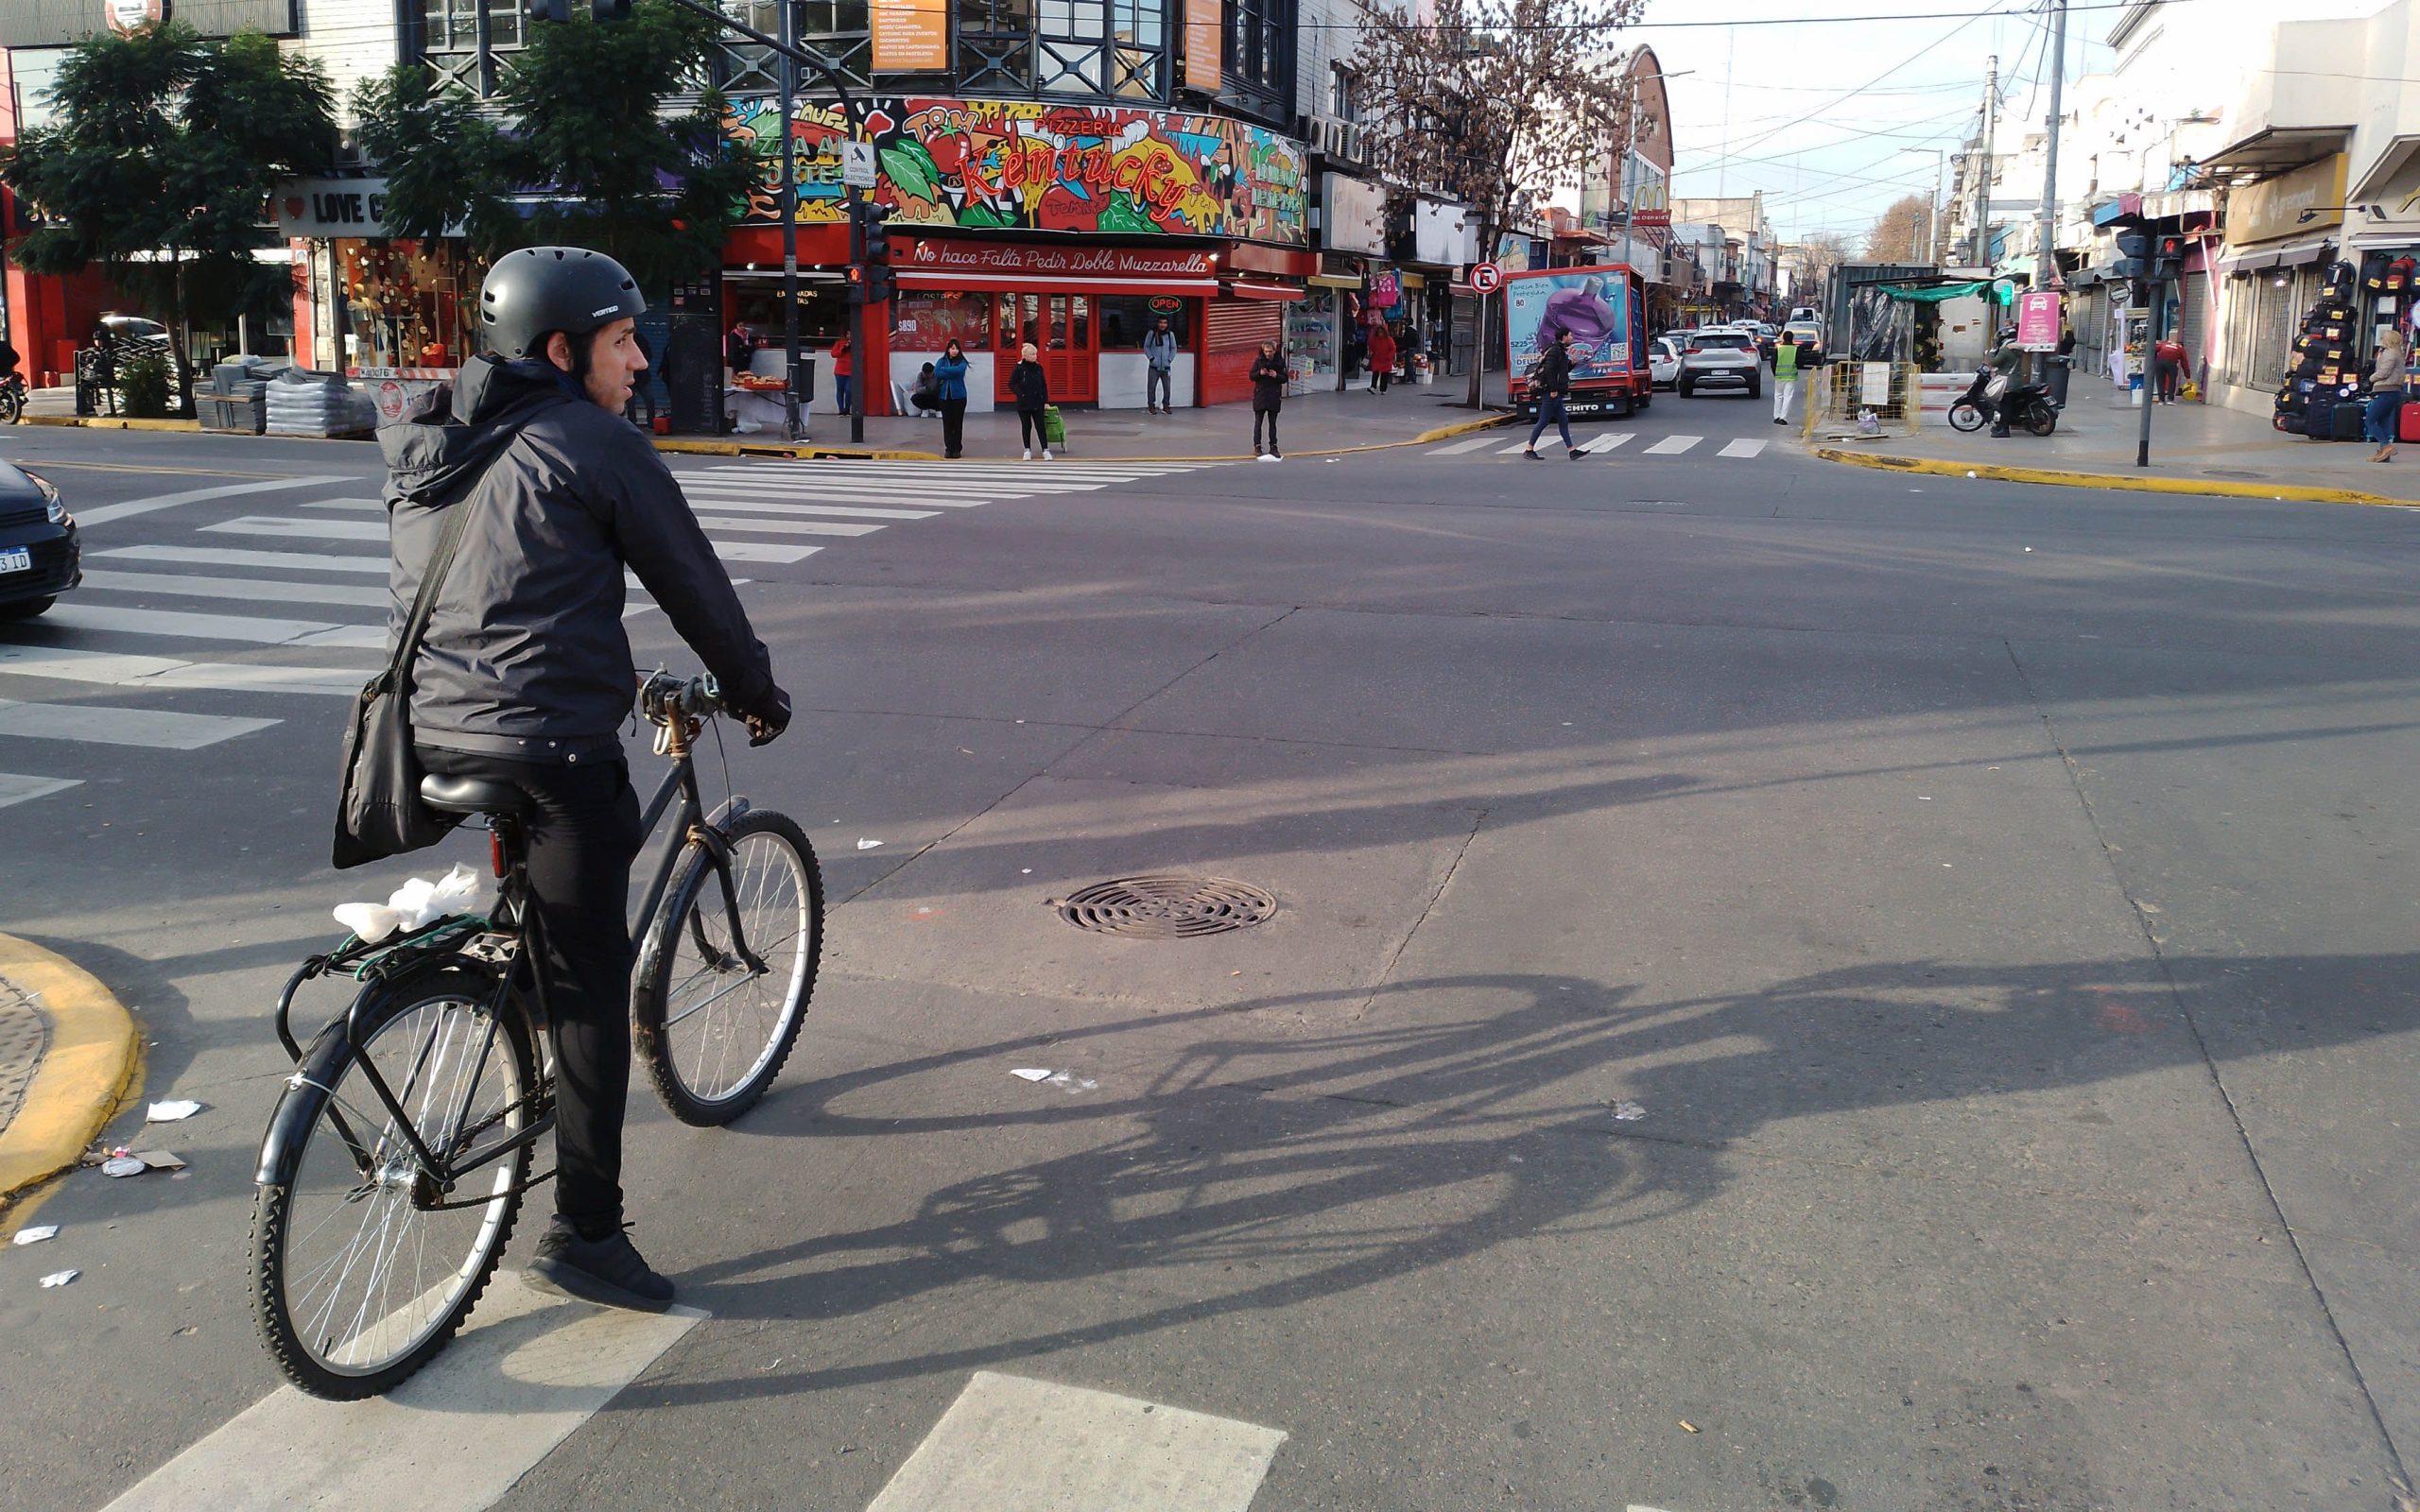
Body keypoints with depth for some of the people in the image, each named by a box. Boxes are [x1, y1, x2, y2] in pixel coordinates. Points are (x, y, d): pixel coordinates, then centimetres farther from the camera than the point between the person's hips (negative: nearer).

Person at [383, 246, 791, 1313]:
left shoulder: (424, 452, 15)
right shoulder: (592, 444, -7)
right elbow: (692, 583, -1)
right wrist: (755, 690, 13)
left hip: (435, 736, 8)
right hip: (552, 748, -8)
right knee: (591, 983, 1)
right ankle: (583, 1231, 6)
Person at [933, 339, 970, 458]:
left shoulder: (962, 362, 2)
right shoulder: (942, 361, 6)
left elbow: (958, 370, -19)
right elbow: (936, 373, -11)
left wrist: (944, 371, -9)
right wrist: (951, 373, -12)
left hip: (958, 396, -1)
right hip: (944, 396, 1)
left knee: (957, 423, 3)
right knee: (947, 422, 3)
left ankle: (957, 448, 11)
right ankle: (949, 448, 8)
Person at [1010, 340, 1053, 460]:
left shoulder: (1038, 368, 3)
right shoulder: (1018, 369, -7)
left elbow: (1044, 386, 7)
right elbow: (1011, 384, -4)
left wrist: (1046, 401, 3)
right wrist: (1020, 394, -14)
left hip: (1037, 403, 2)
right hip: (1024, 403, -2)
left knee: (1040, 426, 1)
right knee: (1026, 426, 8)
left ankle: (1045, 449, 5)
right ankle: (1027, 450, 17)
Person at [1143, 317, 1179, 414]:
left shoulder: (1170, 334, 3)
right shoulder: (1152, 333, -2)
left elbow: (1173, 348, 11)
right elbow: (1146, 347, 4)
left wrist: (1170, 360, 1)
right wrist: (1151, 358, -5)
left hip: (1166, 367, 2)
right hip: (1154, 367, -2)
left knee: (1167, 387, 4)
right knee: (1151, 387, -2)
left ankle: (1165, 406, 14)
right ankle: (1151, 406, 7)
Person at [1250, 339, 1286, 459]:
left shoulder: (1280, 362, -1)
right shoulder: (1258, 361, -2)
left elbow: (1285, 378, 2)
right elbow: (1251, 376, 1)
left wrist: (1276, 376, -17)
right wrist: (1260, 373, -19)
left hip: (1274, 396, 0)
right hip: (1260, 395, 0)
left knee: (1273, 423, 7)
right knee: (1258, 422, 0)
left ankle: (1273, 446, 12)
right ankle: (1257, 447, 3)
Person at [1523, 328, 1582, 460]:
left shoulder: (1560, 351, 19)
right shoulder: (1555, 351, -12)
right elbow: (1549, 370, -21)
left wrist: (1571, 363, 9)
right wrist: (1553, 390, -23)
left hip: (1556, 394, 10)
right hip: (1551, 393, -10)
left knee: (1563, 422, 7)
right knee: (1543, 421, -5)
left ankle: (1571, 450, 6)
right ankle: (1529, 449, 3)